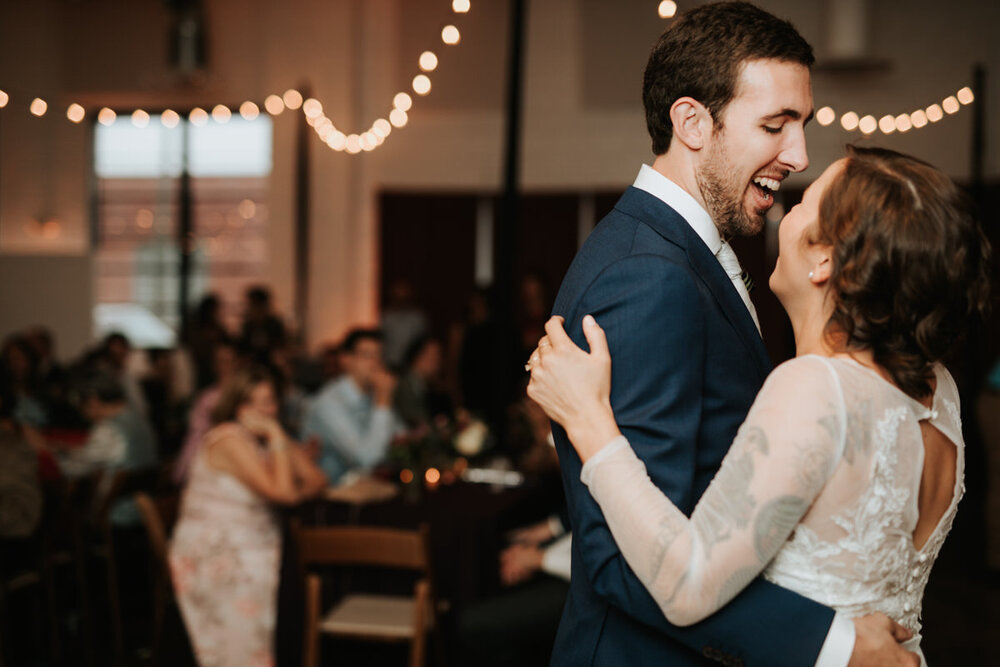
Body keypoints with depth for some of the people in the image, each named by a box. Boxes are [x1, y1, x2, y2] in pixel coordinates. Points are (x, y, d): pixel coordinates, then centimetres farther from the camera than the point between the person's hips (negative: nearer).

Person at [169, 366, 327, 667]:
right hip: (215, 559, -8)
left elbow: (316, 479, 13)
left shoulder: (263, 439, 12)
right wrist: (278, 439, -17)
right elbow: (281, 491, -23)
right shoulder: (230, 439, -16)